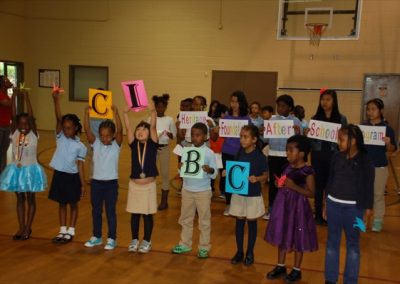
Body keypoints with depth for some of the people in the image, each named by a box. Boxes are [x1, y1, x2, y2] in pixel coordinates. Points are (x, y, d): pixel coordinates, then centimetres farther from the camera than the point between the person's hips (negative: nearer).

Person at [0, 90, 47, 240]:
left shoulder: (34, 134, -10)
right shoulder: (14, 133, -3)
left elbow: (31, 116, -20)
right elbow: (13, 116, -13)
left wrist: (26, 98, -23)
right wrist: (14, 97, -20)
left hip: (30, 170, -3)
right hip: (16, 170, 3)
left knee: (30, 199, 8)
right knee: (20, 199, 13)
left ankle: (28, 228, 19)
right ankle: (21, 228, 22)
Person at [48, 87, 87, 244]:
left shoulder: (80, 146, -6)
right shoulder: (60, 137, -3)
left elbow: (80, 166, -4)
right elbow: (58, 118, -15)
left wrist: (83, 184, -5)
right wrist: (56, 99, -26)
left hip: (72, 177, -3)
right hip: (59, 175, 3)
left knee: (73, 204, 10)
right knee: (62, 204, 14)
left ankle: (70, 232, 20)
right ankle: (62, 231, 26)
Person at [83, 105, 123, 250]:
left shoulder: (116, 145, -5)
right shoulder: (96, 144, 1)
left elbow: (120, 131, -21)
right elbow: (87, 130, -10)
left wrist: (116, 113, -31)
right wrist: (87, 113, -22)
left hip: (111, 183, -3)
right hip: (96, 182, 3)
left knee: (110, 212, 5)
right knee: (96, 211, 14)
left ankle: (112, 239, 15)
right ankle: (96, 236, 28)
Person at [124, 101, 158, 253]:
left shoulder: (152, 144, -4)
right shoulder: (134, 145, 1)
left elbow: (153, 127, -17)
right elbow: (128, 129, -9)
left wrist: (152, 112, -29)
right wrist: (126, 113, -22)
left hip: (149, 185, -2)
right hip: (134, 185, 2)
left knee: (148, 215, 7)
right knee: (134, 214, 11)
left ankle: (146, 241, 20)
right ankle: (134, 240, 24)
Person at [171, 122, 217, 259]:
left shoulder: (209, 153, -10)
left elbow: (214, 173, -9)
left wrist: (210, 170, -30)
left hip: (203, 191, -4)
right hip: (187, 190, 4)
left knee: (204, 220, 7)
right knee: (185, 218, 15)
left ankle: (204, 247, 19)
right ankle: (185, 244, 30)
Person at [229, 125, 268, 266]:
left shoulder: (259, 156, -13)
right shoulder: (239, 153, 1)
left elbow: (266, 175, -7)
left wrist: (257, 179, -25)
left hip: (253, 195, -4)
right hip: (238, 193, 4)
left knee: (251, 223, 9)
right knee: (239, 222, 11)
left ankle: (250, 253, 22)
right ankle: (239, 252, 24)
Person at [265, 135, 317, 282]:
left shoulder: (307, 171, -14)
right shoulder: (287, 167, 4)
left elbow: (311, 193, -14)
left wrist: (295, 187, -23)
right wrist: (280, 184, -4)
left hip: (297, 206, -6)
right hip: (283, 203, 7)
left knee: (297, 237, 6)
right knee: (281, 234, 14)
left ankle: (296, 270, 22)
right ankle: (280, 266, 29)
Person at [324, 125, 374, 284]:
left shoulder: (365, 162, -10)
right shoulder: (336, 157, 1)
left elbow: (369, 187, -6)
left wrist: (367, 210, -6)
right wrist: (326, 203, 11)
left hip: (354, 208, -4)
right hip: (333, 204, 4)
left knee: (353, 244, 10)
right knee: (332, 242, 12)